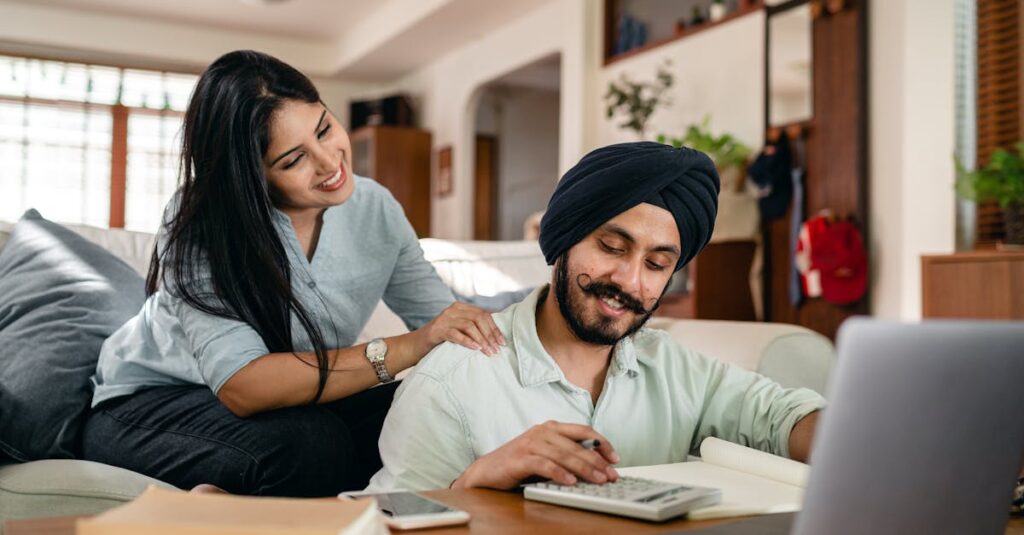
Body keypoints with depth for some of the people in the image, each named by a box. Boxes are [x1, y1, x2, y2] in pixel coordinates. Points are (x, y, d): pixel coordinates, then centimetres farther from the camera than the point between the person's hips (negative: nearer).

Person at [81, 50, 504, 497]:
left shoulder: (374, 209, -7)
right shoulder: (199, 224, -23)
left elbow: (441, 313, -6)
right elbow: (243, 386, -33)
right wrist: (406, 350, -40)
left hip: (291, 401, 6)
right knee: (311, 443, -35)